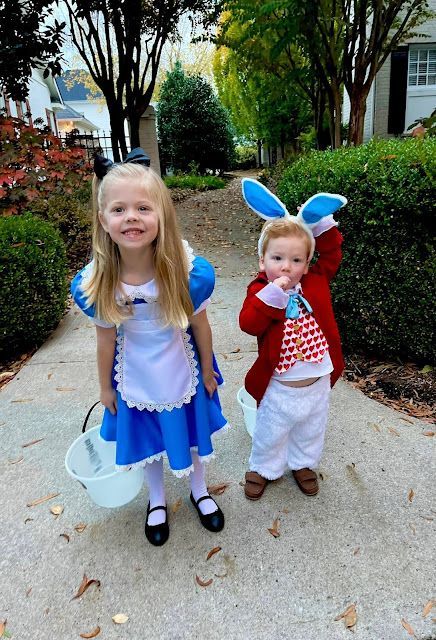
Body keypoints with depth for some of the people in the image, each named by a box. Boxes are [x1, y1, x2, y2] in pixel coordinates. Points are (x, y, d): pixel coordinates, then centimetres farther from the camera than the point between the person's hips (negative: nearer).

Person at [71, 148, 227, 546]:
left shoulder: (188, 272, -29)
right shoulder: (96, 284, -25)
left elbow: (200, 326, -13)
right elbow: (106, 339, -10)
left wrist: (207, 371, 1)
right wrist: (105, 387, 4)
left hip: (183, 375, 0)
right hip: (136, 381, 1)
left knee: (191, 435, 23)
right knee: (148, 441, 24)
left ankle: (200, 492, 56)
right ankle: (157, 501, 55)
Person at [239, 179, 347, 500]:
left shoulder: (316, 282, -7)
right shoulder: (260, 291, -17)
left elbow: (331, 254, 3)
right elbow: (249, 324, -32)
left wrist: (321, 223, -9)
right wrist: (272, 294, -39)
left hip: (318, 383, 4)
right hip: (279, 388, -3)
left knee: (311, 432, 28)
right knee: (270, 435, 21)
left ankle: (303, 464, 55)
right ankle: (264, 468, 47)